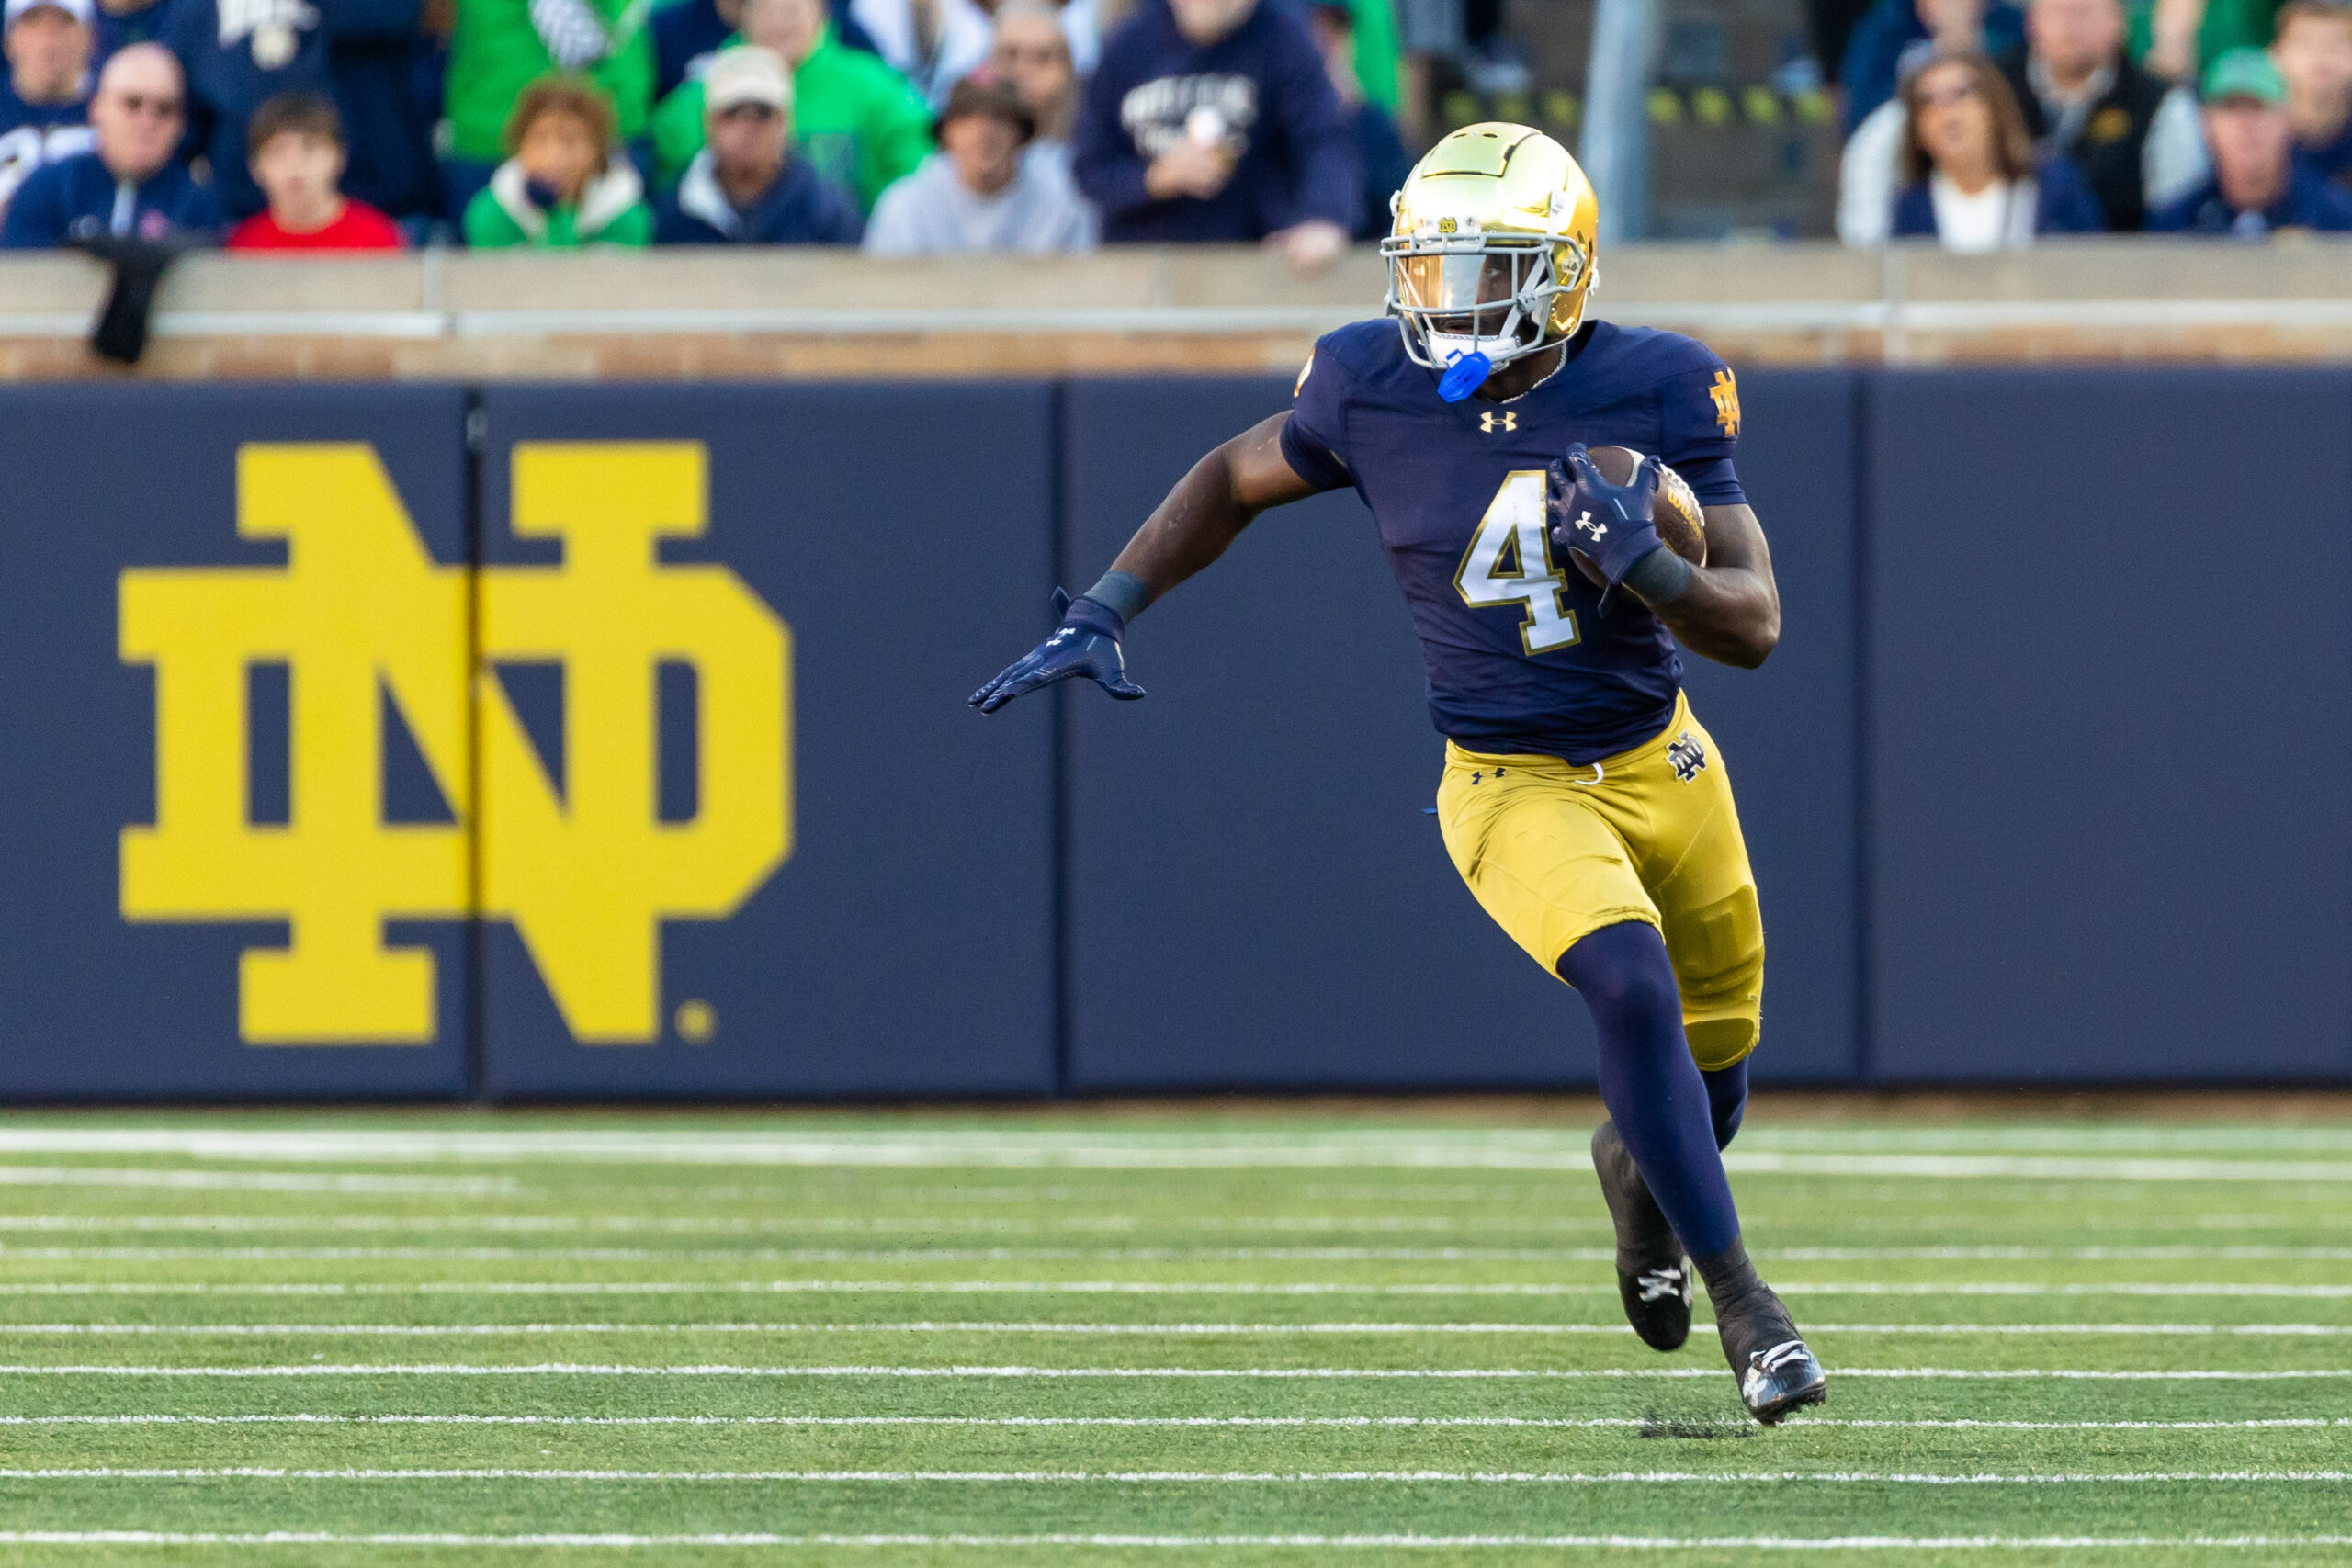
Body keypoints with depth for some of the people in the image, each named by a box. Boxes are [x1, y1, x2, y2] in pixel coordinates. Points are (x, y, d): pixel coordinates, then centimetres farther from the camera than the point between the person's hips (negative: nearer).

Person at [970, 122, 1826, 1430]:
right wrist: (1104, 614, 0)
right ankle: (1741, 1297, -13)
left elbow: (1754, 624, -14)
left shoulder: (1656, 391, -15)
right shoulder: (1376, 391, -13)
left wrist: (1647, 568, -34)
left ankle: (1635, 1167, 52)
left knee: (1713, 1070, 14)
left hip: (1663, 764, 2)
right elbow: (1236, 481, 7)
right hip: (1513, 785, -2)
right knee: (1633, 989, -28)